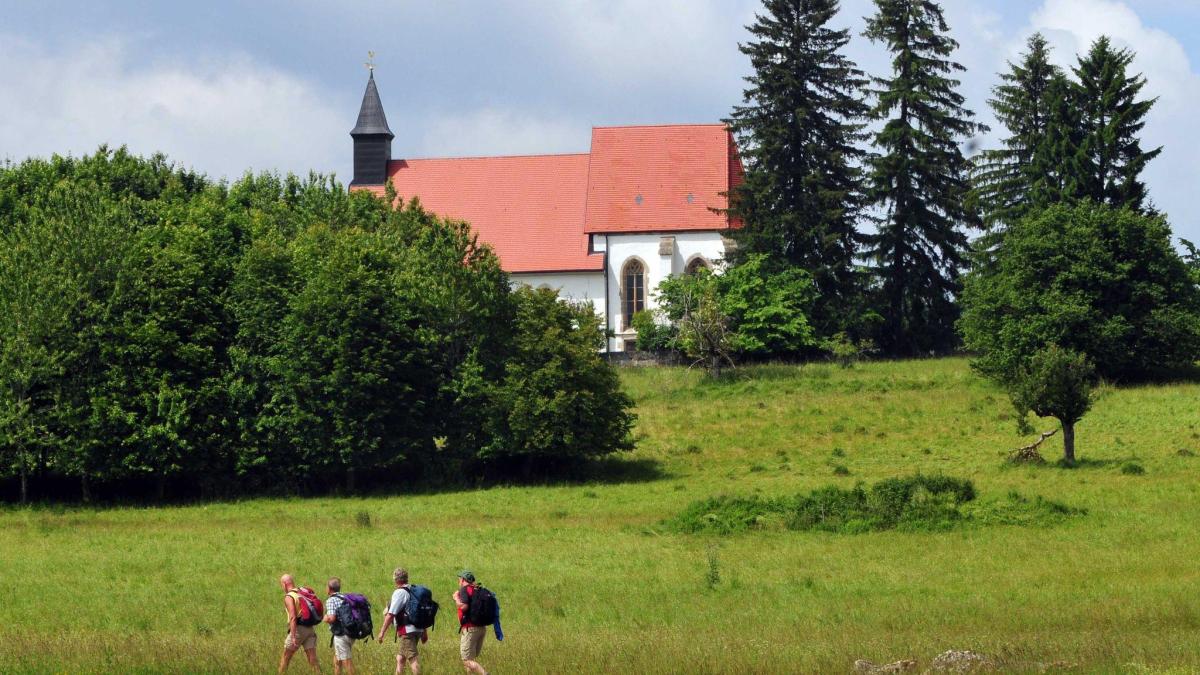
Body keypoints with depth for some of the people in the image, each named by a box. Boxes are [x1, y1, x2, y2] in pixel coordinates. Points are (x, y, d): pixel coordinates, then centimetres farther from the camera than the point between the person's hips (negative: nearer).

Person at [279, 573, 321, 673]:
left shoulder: (289, 597, -9)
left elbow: (293, 618, -20)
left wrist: (293, 637, -22)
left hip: (298, 629, -6)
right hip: (310, 629, 6)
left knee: (285, 658, 11)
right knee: (313, 660, -1)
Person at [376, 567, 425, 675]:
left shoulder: (399, 593, -11)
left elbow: (391, 615, -15)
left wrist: (382, 631, -9)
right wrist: (424, 632, 25)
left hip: (407, 631, -8)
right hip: (418, 629, 9)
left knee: (412, 659, -11)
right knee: (400, 658, 18)